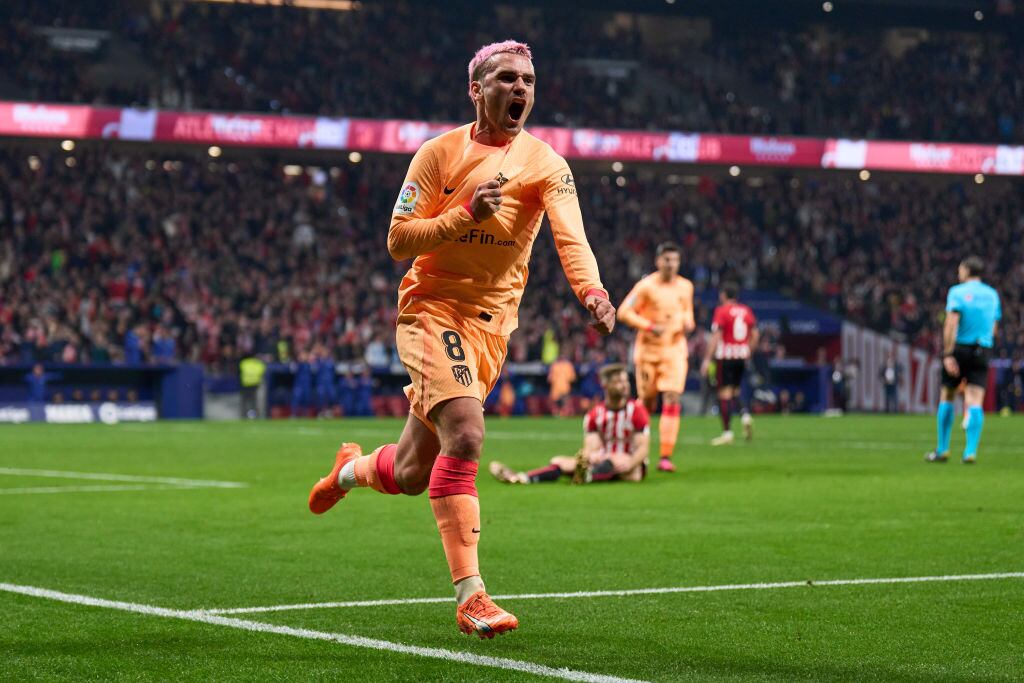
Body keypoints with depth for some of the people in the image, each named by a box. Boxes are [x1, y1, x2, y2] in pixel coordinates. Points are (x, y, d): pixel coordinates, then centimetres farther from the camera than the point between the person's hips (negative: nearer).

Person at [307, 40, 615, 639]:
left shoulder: (545, 164, -2)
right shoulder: (440, 153, -3)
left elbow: (570, 237, -18)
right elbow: (398, 240, -4)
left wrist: (592, 289, -39)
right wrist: (466, 214, -19)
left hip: (492, 324, 3)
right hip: (432, 310, -3)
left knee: (414, 473, 10)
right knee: (465, 434, -26)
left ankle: (352, 469, 48)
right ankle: (470, 596, -24)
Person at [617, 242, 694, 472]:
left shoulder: (686, 286, 5)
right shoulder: (646, 286, -9)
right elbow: (624, 312, -9)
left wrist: (688, 323, 1)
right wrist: (650, 326, -18)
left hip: (675, 349, 2)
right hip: (648, 349, -2)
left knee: (672, 400, -12)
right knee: (647, 402, 5)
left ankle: (665, 457, -11)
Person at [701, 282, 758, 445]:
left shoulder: (721, 311, -7)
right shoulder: (747, 311, 8)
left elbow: (716, 336, -12)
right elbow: (755, 335, 11)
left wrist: (707, 359, -11)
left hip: (725, 357, -5)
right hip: (742, 356, 5)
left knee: (725, 393, -2)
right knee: (736, 390, 19)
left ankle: (727, 432, -4)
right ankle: (745, 414, -7)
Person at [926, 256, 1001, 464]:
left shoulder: (957, 292, -4)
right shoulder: (992, 295, 12)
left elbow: (951, 324, -14)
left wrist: (948, 354, -17)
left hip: (960, 348, -3)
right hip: (982, 351, 3)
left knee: (947, 398, 10)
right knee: (975, 402, -4)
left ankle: (942, 449, 13)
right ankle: (970, 451, -16)